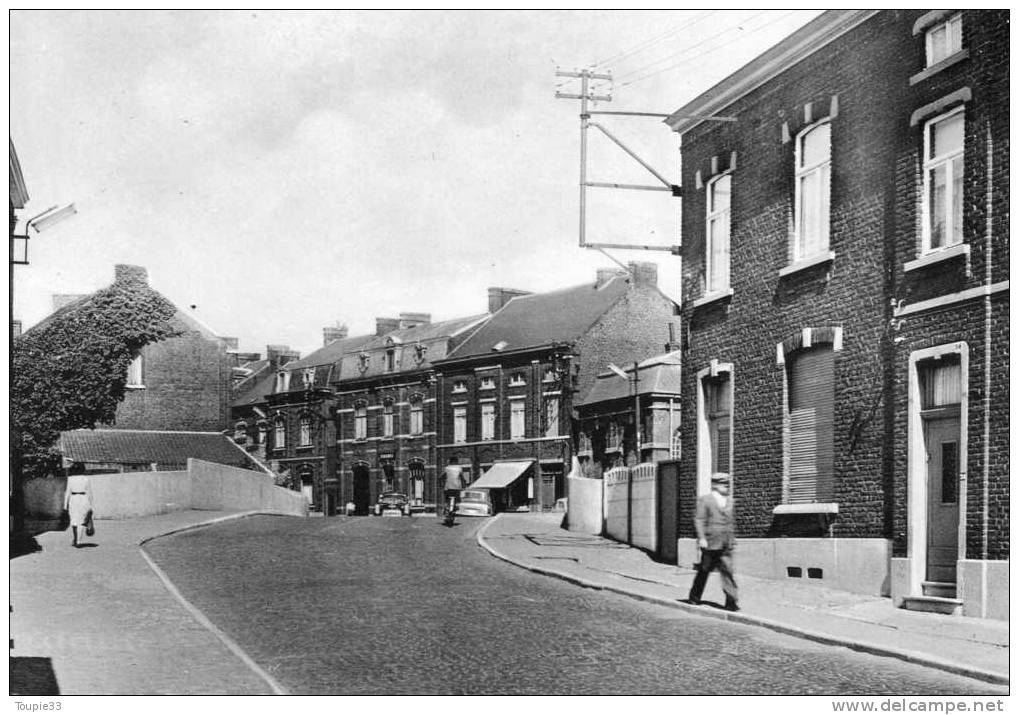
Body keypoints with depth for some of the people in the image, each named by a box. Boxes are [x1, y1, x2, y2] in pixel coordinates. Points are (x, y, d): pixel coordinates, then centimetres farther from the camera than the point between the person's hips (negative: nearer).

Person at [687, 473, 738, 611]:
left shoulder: (729, 501, 15)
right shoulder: (704, 500, -3)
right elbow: (699, 520, -9)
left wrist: (732, 539, 18)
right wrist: (701, 538, -17)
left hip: (725, 544, 4)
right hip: (710, 543, -4)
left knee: (727, 570, -7)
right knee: (704, 570, 8)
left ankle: (732, 602, -11)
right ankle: (694, 598, 25)